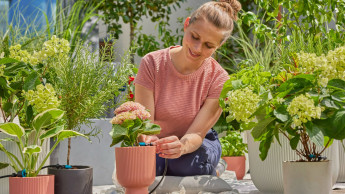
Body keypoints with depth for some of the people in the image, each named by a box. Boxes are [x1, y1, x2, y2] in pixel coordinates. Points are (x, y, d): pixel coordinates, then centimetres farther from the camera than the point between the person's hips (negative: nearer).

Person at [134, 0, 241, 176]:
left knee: (186, 162, -37)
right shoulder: (152, 63, -16)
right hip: (156, 147, 1)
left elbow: (197, 134, -23)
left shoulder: (218, 79, -17)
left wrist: (182, 146, -49)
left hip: (197, 145, -1)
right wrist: (148, 140, -46)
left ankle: (211, 172, 1)